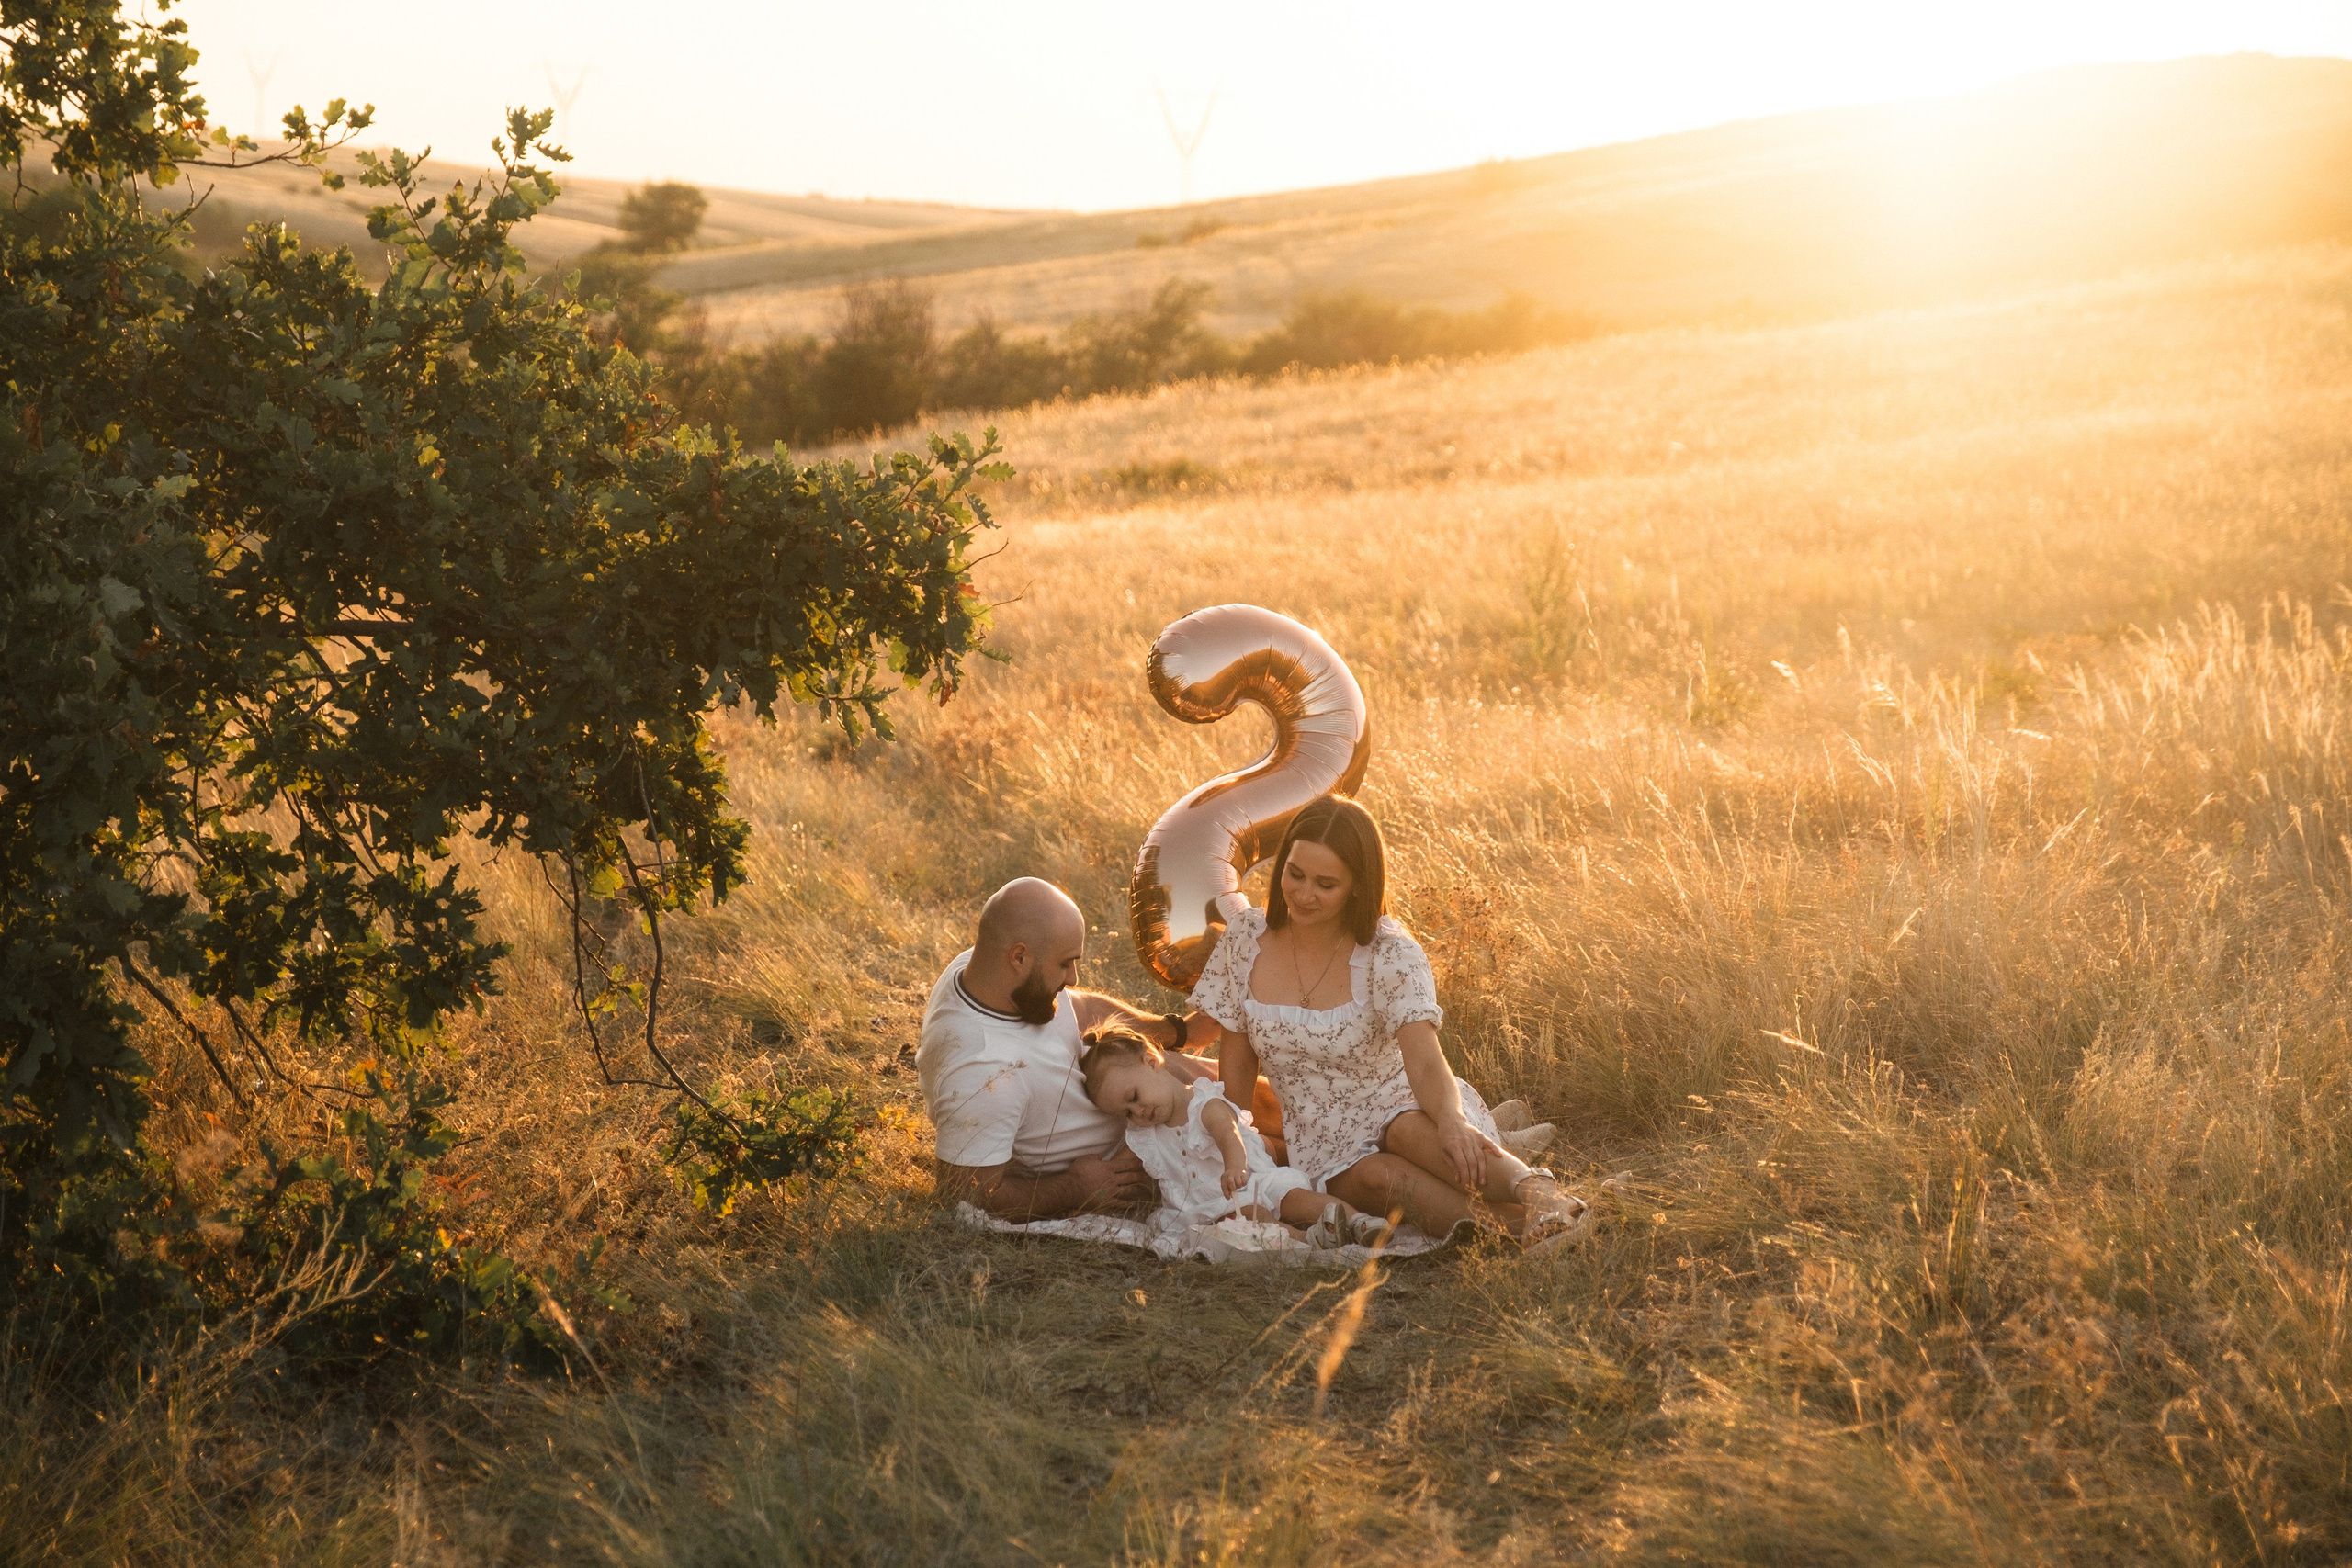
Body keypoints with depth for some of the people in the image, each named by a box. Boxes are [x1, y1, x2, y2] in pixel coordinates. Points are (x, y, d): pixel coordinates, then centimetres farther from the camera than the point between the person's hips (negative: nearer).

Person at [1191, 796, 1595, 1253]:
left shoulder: (1391, 954, -12)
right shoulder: (1246, 939, -2)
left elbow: (1424, 1062, -27)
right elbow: (1236, 1065, 7)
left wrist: (1451, 1124, -47)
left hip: (1404, 1106, -2)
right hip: (1327, 1144, 2)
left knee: (1410, 1131, -39)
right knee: (1375, 1175, -34)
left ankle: (1536, 1193, -62)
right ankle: (1507, 1226, -52)